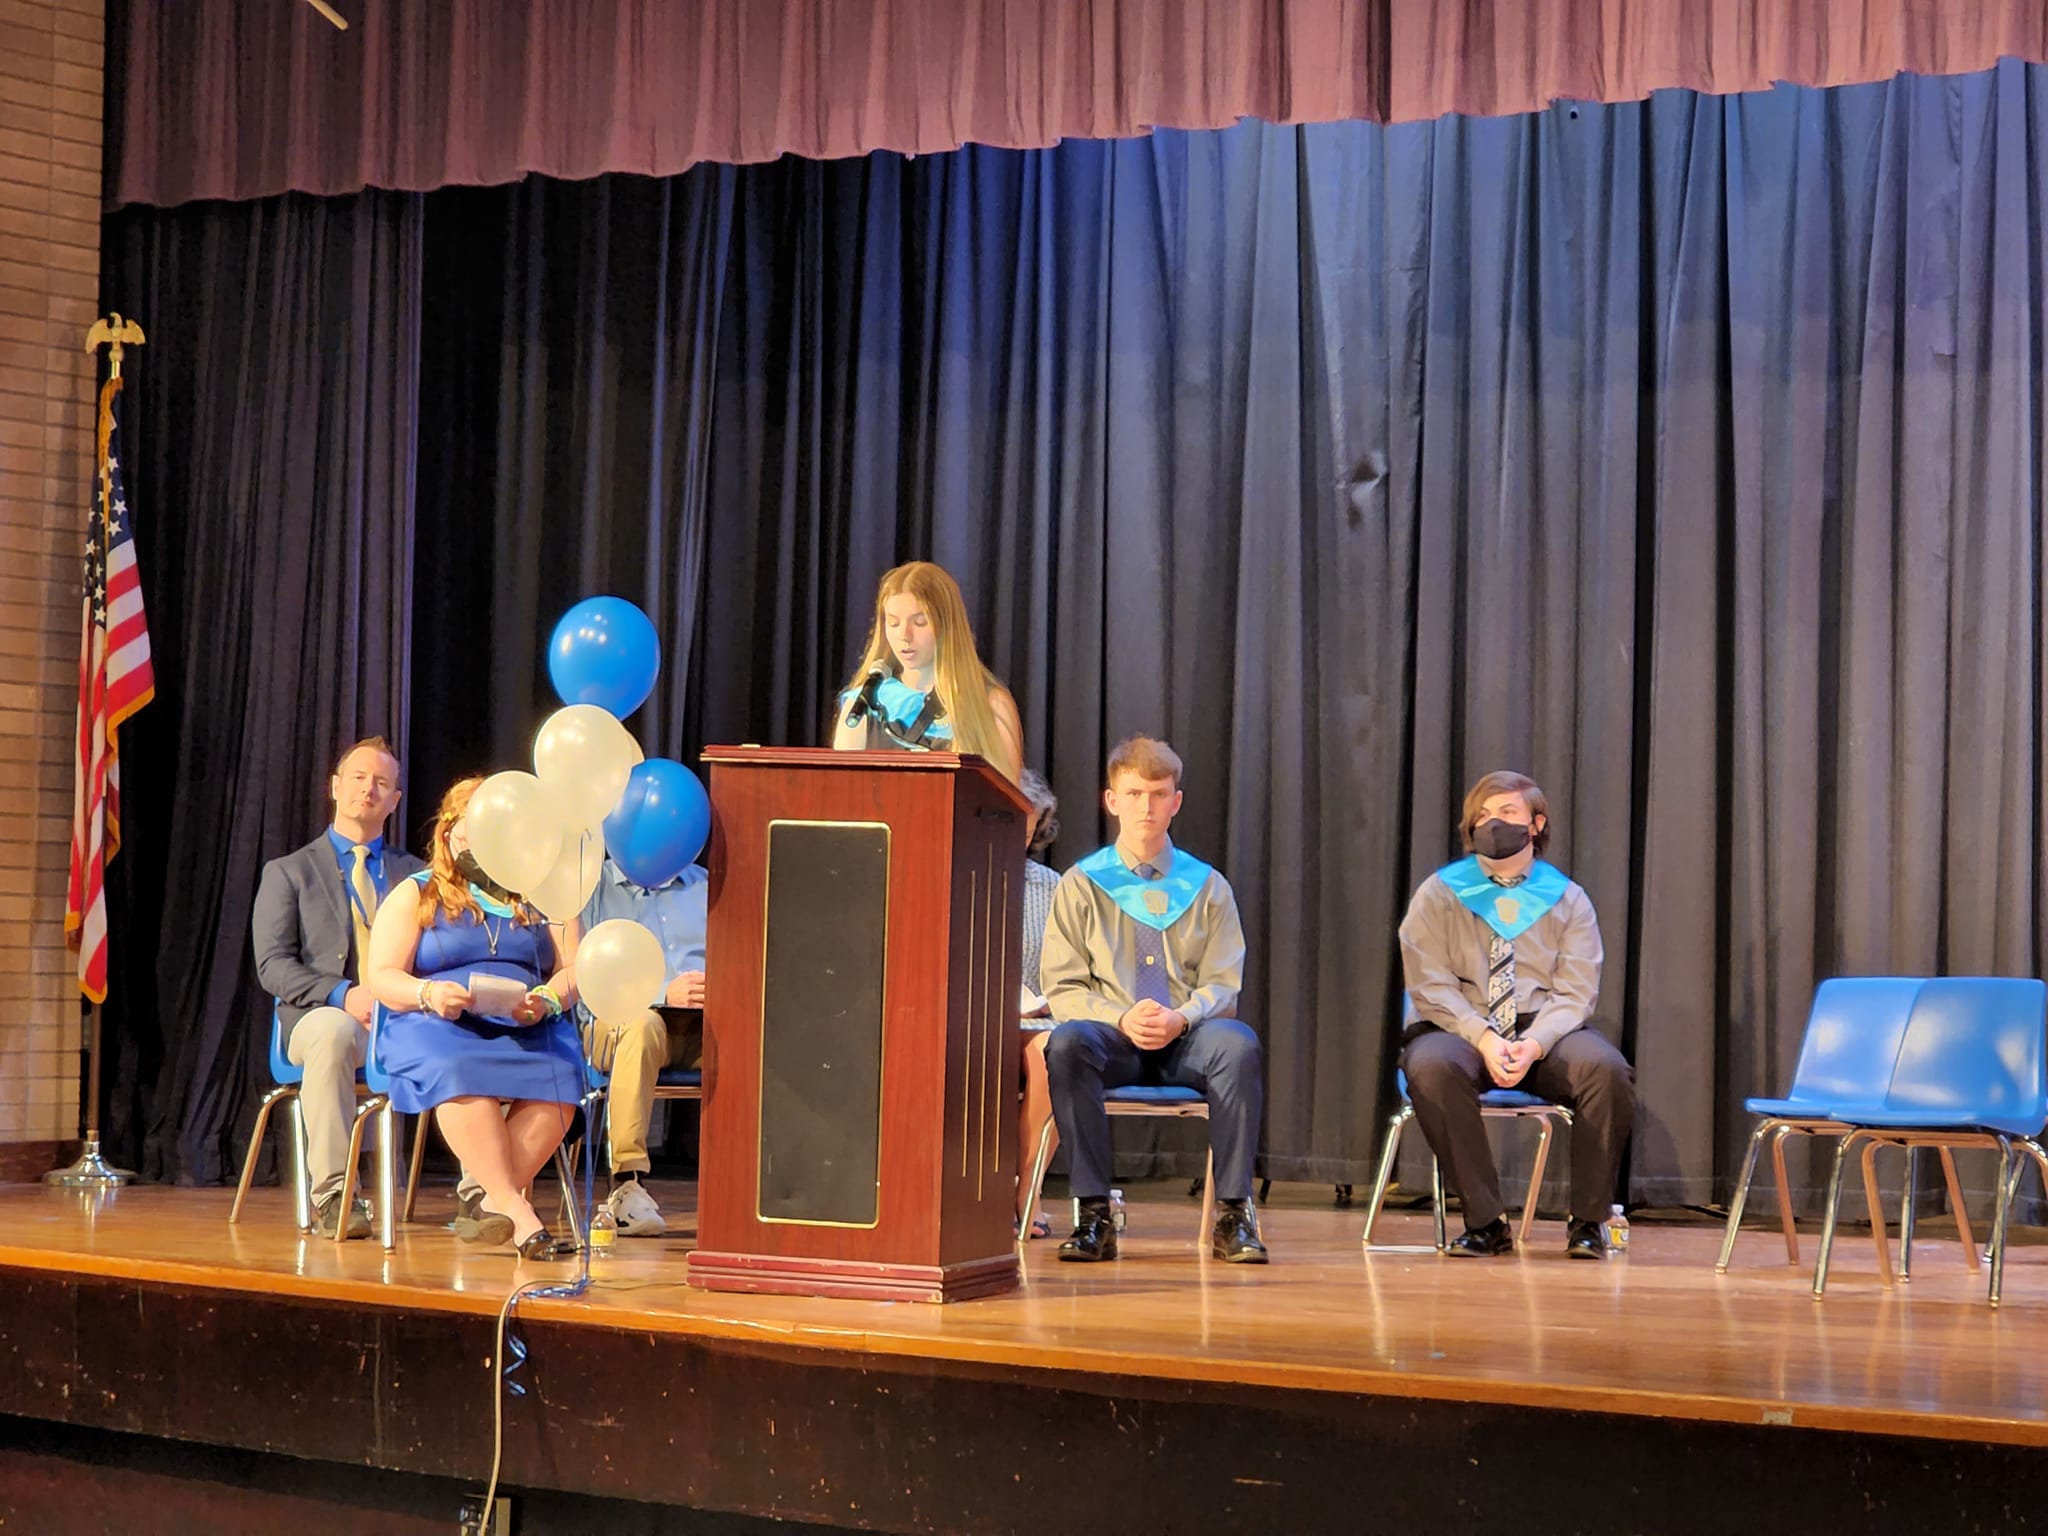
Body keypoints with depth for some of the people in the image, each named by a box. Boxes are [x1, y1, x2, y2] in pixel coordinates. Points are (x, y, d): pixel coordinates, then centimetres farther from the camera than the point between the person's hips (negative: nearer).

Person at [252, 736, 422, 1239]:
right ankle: (331, 1195, -38)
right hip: (321, 1014, -2)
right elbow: (273, 966, 1)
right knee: (333, 1032, -40)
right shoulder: (288, 872, 13)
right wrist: (343, 994, -16)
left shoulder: (415, 874, 22)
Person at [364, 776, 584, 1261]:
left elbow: (575, 972, 11)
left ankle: (499, 1201, -31)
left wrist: (546, 999, -12)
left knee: (559, 1074, -34)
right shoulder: (414, 895, 17)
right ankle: (517, 1211, -39)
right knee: (458, 1072, -38)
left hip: (527, 1028, 2)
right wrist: (428, 994, -17)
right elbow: (382, 978, 5)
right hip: (437, 1024, -2)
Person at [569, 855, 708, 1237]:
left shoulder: (705, 884, 22)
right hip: (615, 1020, -3)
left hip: (704, 1020, 3)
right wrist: (664, 994, -17)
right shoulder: (591, 887, 9)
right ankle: (627, 1183, -40)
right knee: (641, 1024, -39)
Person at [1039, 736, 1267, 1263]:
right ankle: (1094, 1214, -30)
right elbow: (1063, 989, 2)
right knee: (1067, 1042, -36)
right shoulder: (1081, 884, 8)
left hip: (1186, 1041, 1)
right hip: (1112, 1041, 0)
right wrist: (1122, 1019, -17)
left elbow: (1222, 986, 5)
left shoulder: (1208, 887, 11)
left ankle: (1233, 1213, -27)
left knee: (1238, 1042, -34)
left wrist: (1182, 1017, -18)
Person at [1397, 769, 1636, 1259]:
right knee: (1431, 1065, -36)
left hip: (1546, 1035, 1)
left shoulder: (1568, 900, 9)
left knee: (1606, 1068, -31)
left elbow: (1575, 991, 0)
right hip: (1461, 1030, -1)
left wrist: (1533, 1045, -21)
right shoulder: (1438, 894, 7)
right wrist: (1484, 1040, -20)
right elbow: (1430, 985, -3)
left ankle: (1587, 1222, -14)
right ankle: (1485, 1221, -25)